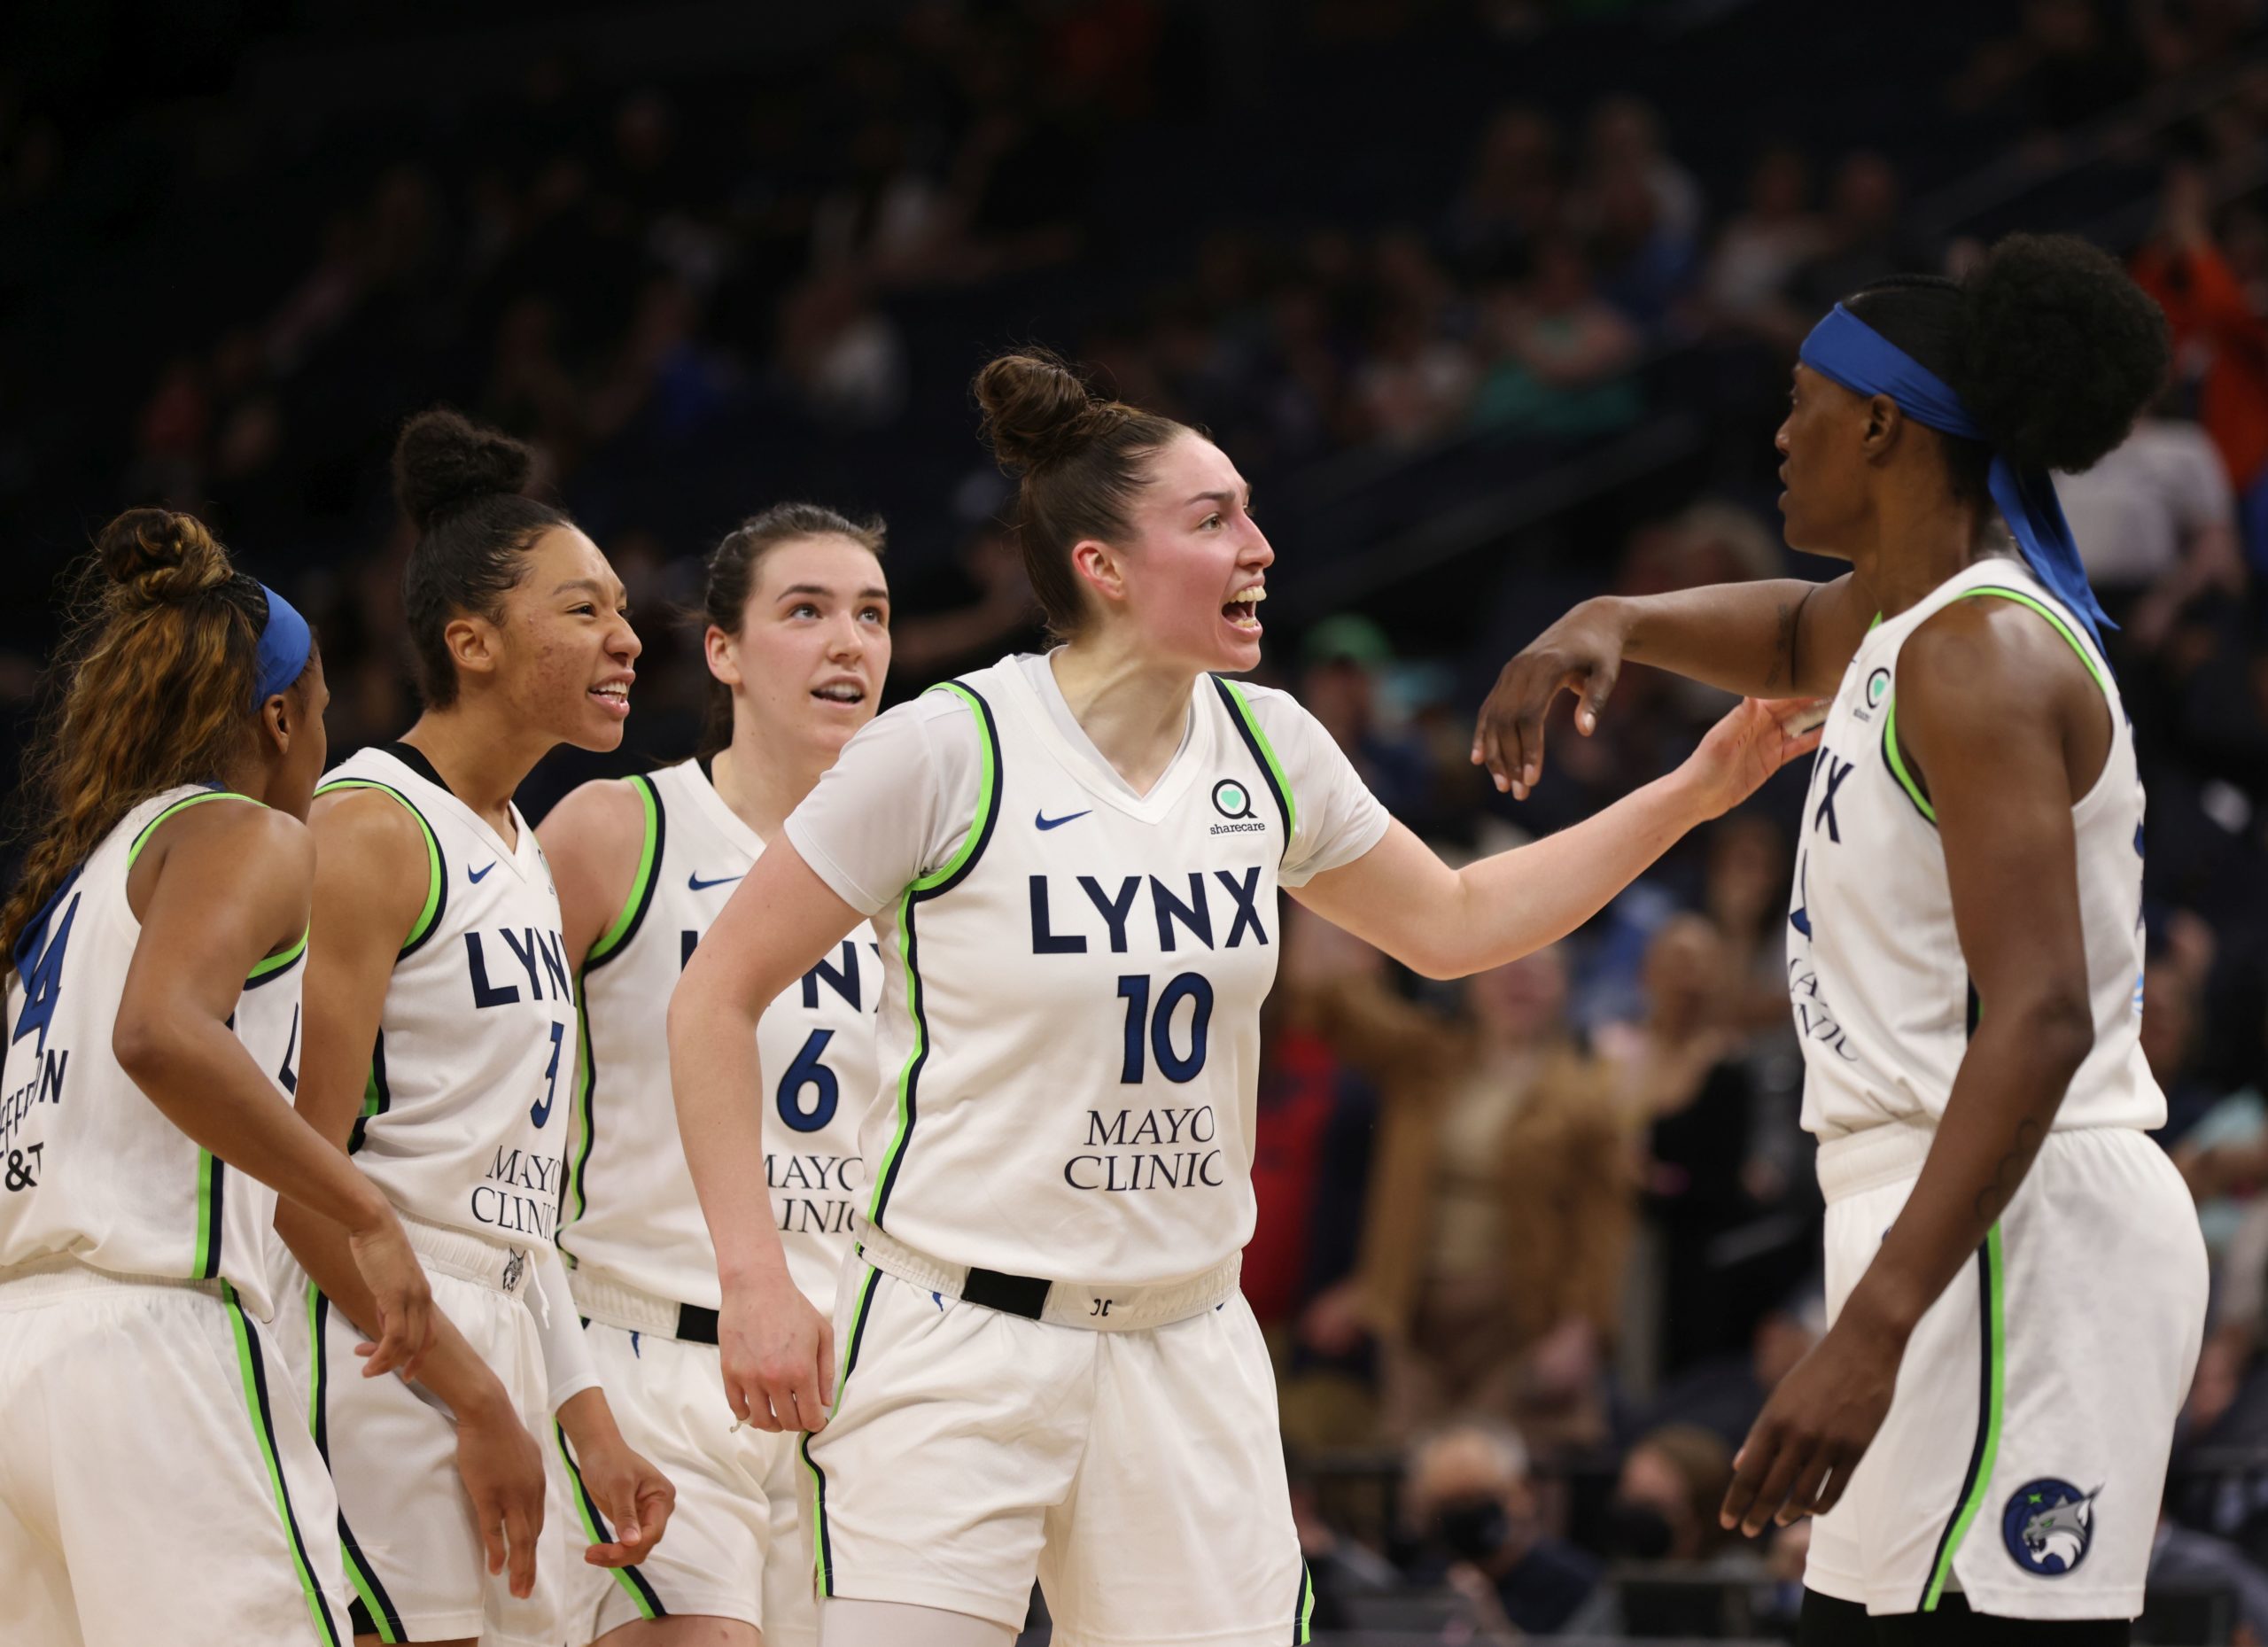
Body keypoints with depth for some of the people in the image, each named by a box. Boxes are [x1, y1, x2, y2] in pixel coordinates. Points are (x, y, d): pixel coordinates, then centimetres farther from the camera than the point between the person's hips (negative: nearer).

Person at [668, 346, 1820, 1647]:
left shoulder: (1267, 748, 6)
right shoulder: (948, 750, -11)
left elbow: (1449, 921, 22)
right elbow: (717, 999, -6)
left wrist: (1693, 793, 16)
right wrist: (756, 1280, -12)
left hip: (1189, 1352, 5)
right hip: (958, 1346, -5)